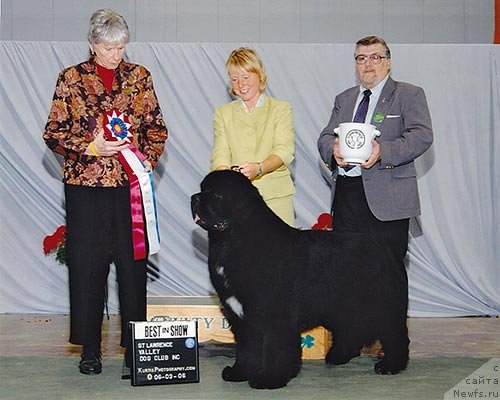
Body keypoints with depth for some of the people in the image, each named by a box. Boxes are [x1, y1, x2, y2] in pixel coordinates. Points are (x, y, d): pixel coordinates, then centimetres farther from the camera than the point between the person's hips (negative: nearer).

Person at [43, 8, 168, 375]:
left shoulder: (139, 77, 9)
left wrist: (149, 158, -5)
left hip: (132, 184, 1)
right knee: (87, 265, 3)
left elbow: (157, 128, 12)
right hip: (86, 186, -1)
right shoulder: (72, 78, 3)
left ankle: (135, 345, 13)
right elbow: (54, 134, 2)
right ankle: (90, 349, 15)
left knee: (134, 263, 3)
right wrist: (90, 147, -13)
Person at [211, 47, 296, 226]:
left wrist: (259, 168, -24)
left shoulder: (281, 109, 10)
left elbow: (284, 151, -5)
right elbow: (220, 155, 3)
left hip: (276, 196, -1)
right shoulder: (222, 113, 16)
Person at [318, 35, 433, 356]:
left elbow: (422, 135, -9)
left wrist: (383, 151, -23)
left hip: (386, 198, -5)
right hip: (346, 195, 5)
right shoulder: (344, 99, 21)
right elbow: (325, 136, 15)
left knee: (390, 273, -2)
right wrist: (332, 149, -9)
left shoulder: (409, 95, 4)